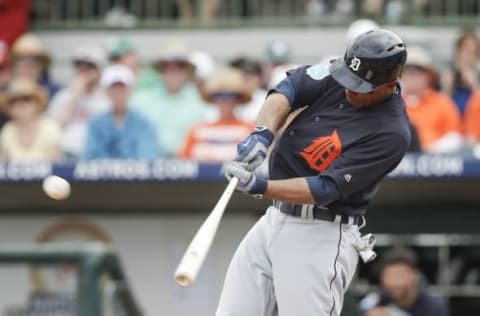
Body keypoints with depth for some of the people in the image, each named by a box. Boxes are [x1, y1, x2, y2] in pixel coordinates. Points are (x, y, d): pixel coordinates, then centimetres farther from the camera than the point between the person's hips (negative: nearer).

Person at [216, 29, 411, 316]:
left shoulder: (391, 133, -19)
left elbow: (326, 189, -23)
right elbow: (290, 87, -9)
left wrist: (260, 187, -32)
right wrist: (263, 133, -28)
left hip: (321, 235, -7)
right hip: (274, 220, 7)